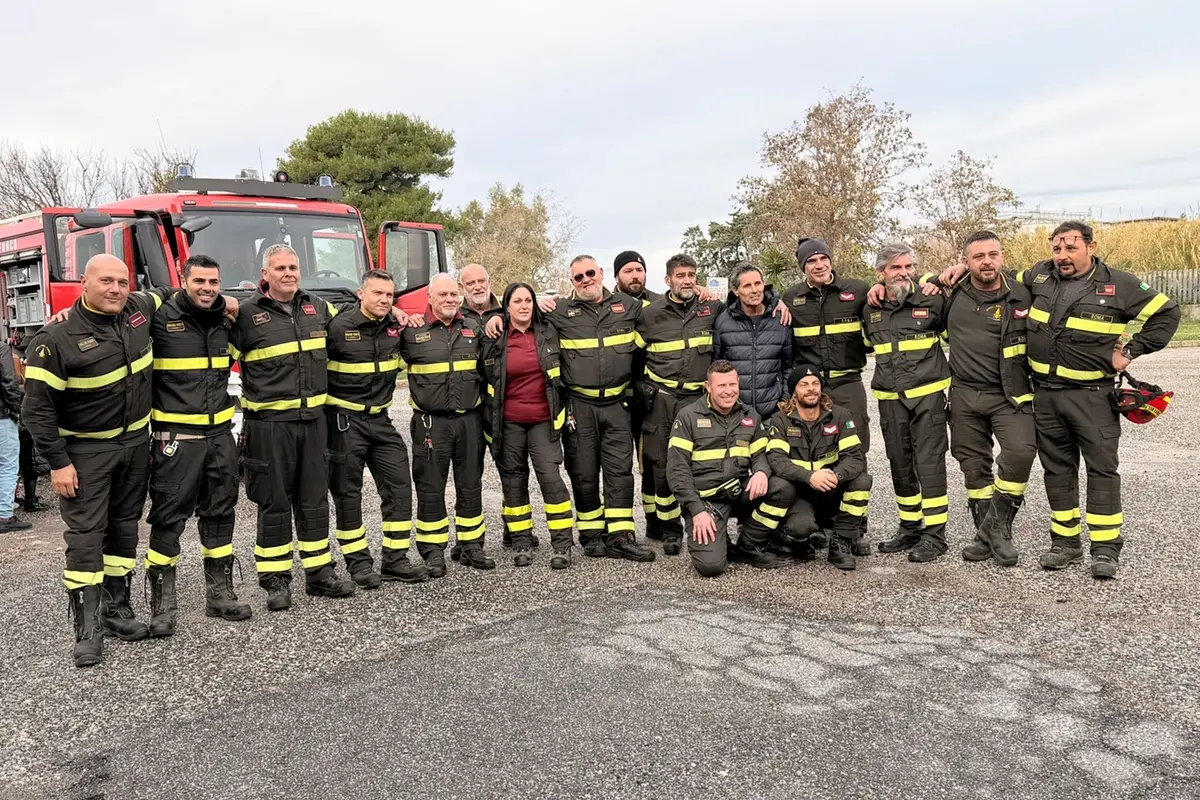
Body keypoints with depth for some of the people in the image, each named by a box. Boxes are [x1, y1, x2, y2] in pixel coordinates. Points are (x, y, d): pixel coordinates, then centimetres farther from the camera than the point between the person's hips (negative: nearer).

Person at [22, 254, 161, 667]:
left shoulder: (140, 309, -3)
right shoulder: (57, 339, -18)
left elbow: (167, 297, 23)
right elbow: (37, 407, -15)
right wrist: (58, 463, -16)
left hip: (135, 443, 6)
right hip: (86, 451, -5)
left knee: (125, 528, 12)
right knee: (85, 534, -6)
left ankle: (118, 609, 23)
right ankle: (88, 628, -1)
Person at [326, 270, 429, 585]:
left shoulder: (396, 327, 3)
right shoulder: (338, 327, -13)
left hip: (380, 419, 5)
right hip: (344, 420, -5)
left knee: (399, 487, 2)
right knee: (347, 493, 3)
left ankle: (394, 560, 12)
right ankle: (359, 563, 14)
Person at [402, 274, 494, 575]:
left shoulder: (473, 328, 8)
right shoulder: (413, 331, -2)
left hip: (469, 418, 3)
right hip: (431, 421, -3)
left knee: (470, 485, 11)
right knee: (431, 488, 3)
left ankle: (471, 546, 22)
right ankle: (433, 551, 13)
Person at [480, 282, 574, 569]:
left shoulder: (548, 333, 4)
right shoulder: (495, 340, 0)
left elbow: (562, 372, 13)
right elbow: (486, 380, 6)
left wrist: (564, 412, 9)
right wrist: (490, 422, 4)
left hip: (543, 419, 0)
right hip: (509, 422, 0)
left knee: (550, 475, -8)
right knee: (513, 479, 7)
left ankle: (562, 543, -2)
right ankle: (521, 542, 18)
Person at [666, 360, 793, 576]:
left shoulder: (750, 416, 10)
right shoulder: (688, 417, -4)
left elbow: (760, 454, 11)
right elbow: (676, 469, -8)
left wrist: (761, 472, -16)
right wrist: (697, 510, -17)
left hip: (739, 491, 5)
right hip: (704, 497, -5)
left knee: (784, 489, -22)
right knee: (710, 565, -25)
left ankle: (747, 548, -2)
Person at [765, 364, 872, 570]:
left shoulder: (840, 416, -2)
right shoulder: (781, 421, -6)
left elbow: (856, 456, -13)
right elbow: (776, 460, -21)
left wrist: (836, 475, -35)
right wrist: (810, 477, -38)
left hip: (832, 495, 3)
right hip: (799, 495, -3)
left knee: (862, 480, -26)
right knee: (801, 526, -33)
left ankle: (841, 544, -10)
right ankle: (800, 543, 7)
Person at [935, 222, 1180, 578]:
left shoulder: (1119, 285, -4)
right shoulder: (1040, 275, 6)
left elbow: (1166, 312, 4)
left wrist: (1131, 351, -2)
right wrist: (967, 266, 11)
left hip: (1092, 394, -4)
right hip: (1045, 393, 4)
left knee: (1102, 467, -2)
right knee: (1057, 468, 9)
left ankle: (1105, 548, 4)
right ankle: (1066, 543, 19)